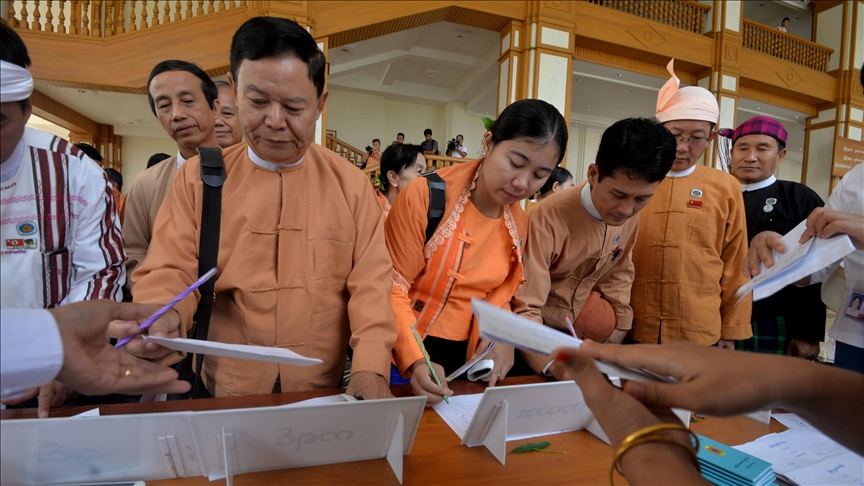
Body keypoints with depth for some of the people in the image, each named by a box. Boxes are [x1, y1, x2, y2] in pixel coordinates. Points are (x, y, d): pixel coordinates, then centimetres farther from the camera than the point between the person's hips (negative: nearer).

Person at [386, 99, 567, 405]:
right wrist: (415, 359, -26)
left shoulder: (519, 224, -1)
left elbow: (497, 295, 8)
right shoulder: (426, 195, -17)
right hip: (406, 356, -4)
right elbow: (393, 285, -15)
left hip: (466, 358, 5)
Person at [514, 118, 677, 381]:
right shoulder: (548, 218, -32)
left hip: (580, 316, 5)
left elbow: (618, 272, 6)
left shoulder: (630, 213, -11)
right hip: (538, 328, -5)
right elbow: (524, 308, -31)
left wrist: (620, 324, 2)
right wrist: (553, 365, -44)